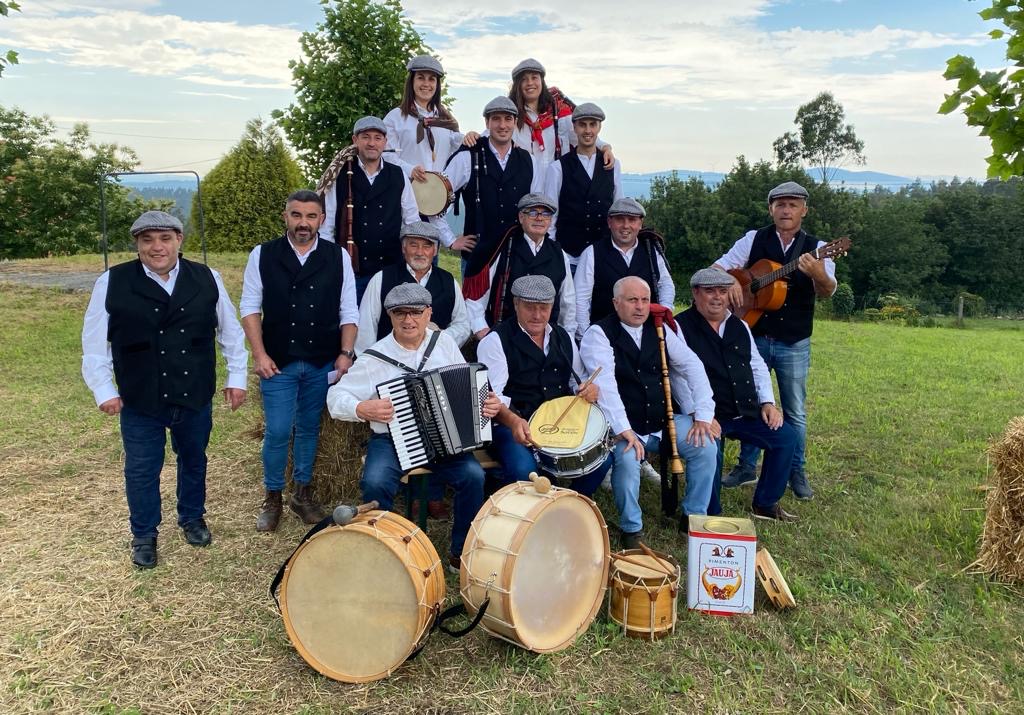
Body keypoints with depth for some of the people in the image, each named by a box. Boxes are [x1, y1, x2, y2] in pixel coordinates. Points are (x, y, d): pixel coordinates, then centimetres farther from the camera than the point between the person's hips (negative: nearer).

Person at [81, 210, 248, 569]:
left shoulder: (207, 279, -3)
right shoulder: (112, 283, -8)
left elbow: (230, 331, 6)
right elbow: (94, 343, -2)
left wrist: (236, 377, 4)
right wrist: (104, 390, -6)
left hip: (196, 396, 2)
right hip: (140, 401, -1)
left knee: (194, 461, 20)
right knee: (141, 471, 11)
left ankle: (192, 519, 44)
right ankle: (144, 535, 33)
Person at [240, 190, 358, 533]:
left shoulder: (338, 256, 0)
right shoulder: (263, 255, -2)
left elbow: (348, 311, 2)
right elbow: (250, 307, 1)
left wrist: (345, 354, -6)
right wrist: (259, 354, -7)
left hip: (322, 363, 1)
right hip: (278, 362, -1)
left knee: (309, 429, 13)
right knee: (277, 432, 0)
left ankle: (303, 493, 30)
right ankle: (272, 497, 20)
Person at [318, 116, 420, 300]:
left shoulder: (399, 177, 8)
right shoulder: (339, 177, 0)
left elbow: (413, 223, 12)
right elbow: (325, 226, 1)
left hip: (391, 270, 2)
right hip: (350, 270, -2)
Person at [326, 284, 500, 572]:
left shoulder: (445, 343, 4)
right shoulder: (374, 358, -5)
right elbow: (336, 397, -2)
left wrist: (488, 403, -7)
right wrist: (362, 409, -21)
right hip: (392, 439, -2)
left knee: (473, 474, -22)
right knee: (375, 482, -29)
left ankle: (461, 553, 0)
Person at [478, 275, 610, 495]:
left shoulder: (563, 337, 13)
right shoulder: (496, 341, -6)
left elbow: (578, 379, 22)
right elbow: (490, 395, -17)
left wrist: (589, 389, -4)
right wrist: (513, 421, -37)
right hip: (510, 425, -5)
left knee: (601, 458, -13)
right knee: (524, 470, -32)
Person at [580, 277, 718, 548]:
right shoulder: (599, 334, -9)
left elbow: (691, 366, 6)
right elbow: (605, 384, -21)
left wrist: (703, 414, -5)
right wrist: (624, 431, -30)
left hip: (664, 421, 6)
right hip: (623, 426, -5)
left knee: (706, 445, -12)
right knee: (627, 458, -32)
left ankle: (694, 516, 9)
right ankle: (632, 529, -7)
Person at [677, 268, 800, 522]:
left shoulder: (739, 326, 16)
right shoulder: (681, 326, -6)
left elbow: (758, 366, 22)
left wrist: (767, 402, 8)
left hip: (745, 413, 7)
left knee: (786, 436, -3)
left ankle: (765, 504, 15)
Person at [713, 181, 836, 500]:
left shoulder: (815, 247, -3)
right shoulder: (754, 240, 1)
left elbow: (827, 292, -17)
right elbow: (718, 268, 0)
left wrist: (819, 275, -40)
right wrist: (731, 281, -22)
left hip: (794, 344, -1)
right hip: (754, 337, 1)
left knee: (795, 412, 7)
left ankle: (796, 472, 22)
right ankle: (746, 467, 27)